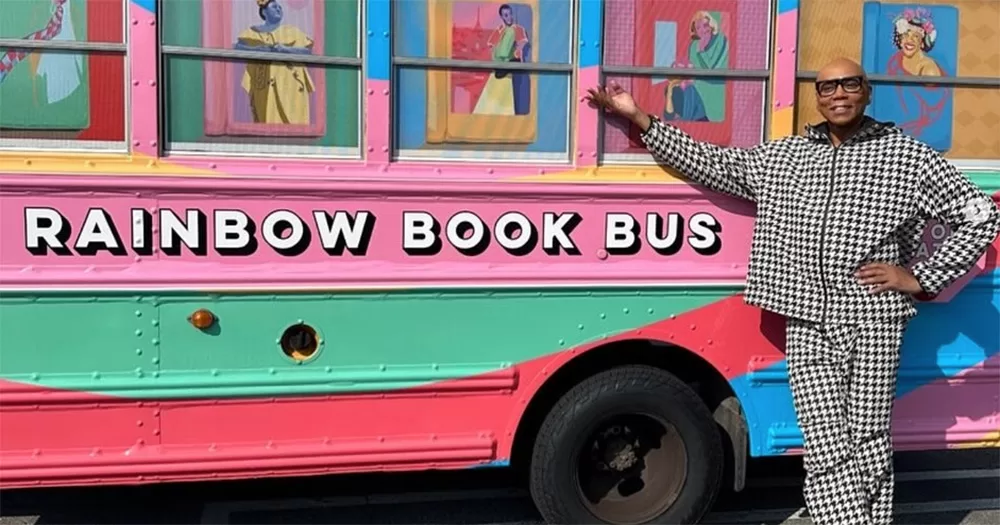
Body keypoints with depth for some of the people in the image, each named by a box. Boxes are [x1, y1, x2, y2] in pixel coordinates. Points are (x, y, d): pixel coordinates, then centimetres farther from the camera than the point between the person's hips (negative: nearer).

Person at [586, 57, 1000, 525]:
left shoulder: (907, 156, 5)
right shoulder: (781, 156, 14)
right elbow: (709, 163, 13)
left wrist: (923, 278, -1)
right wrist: (639, 118, 8)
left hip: (872, 320, -2)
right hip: (807, 325, 2)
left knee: (869, 447, 2)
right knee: (827, 453, -3)